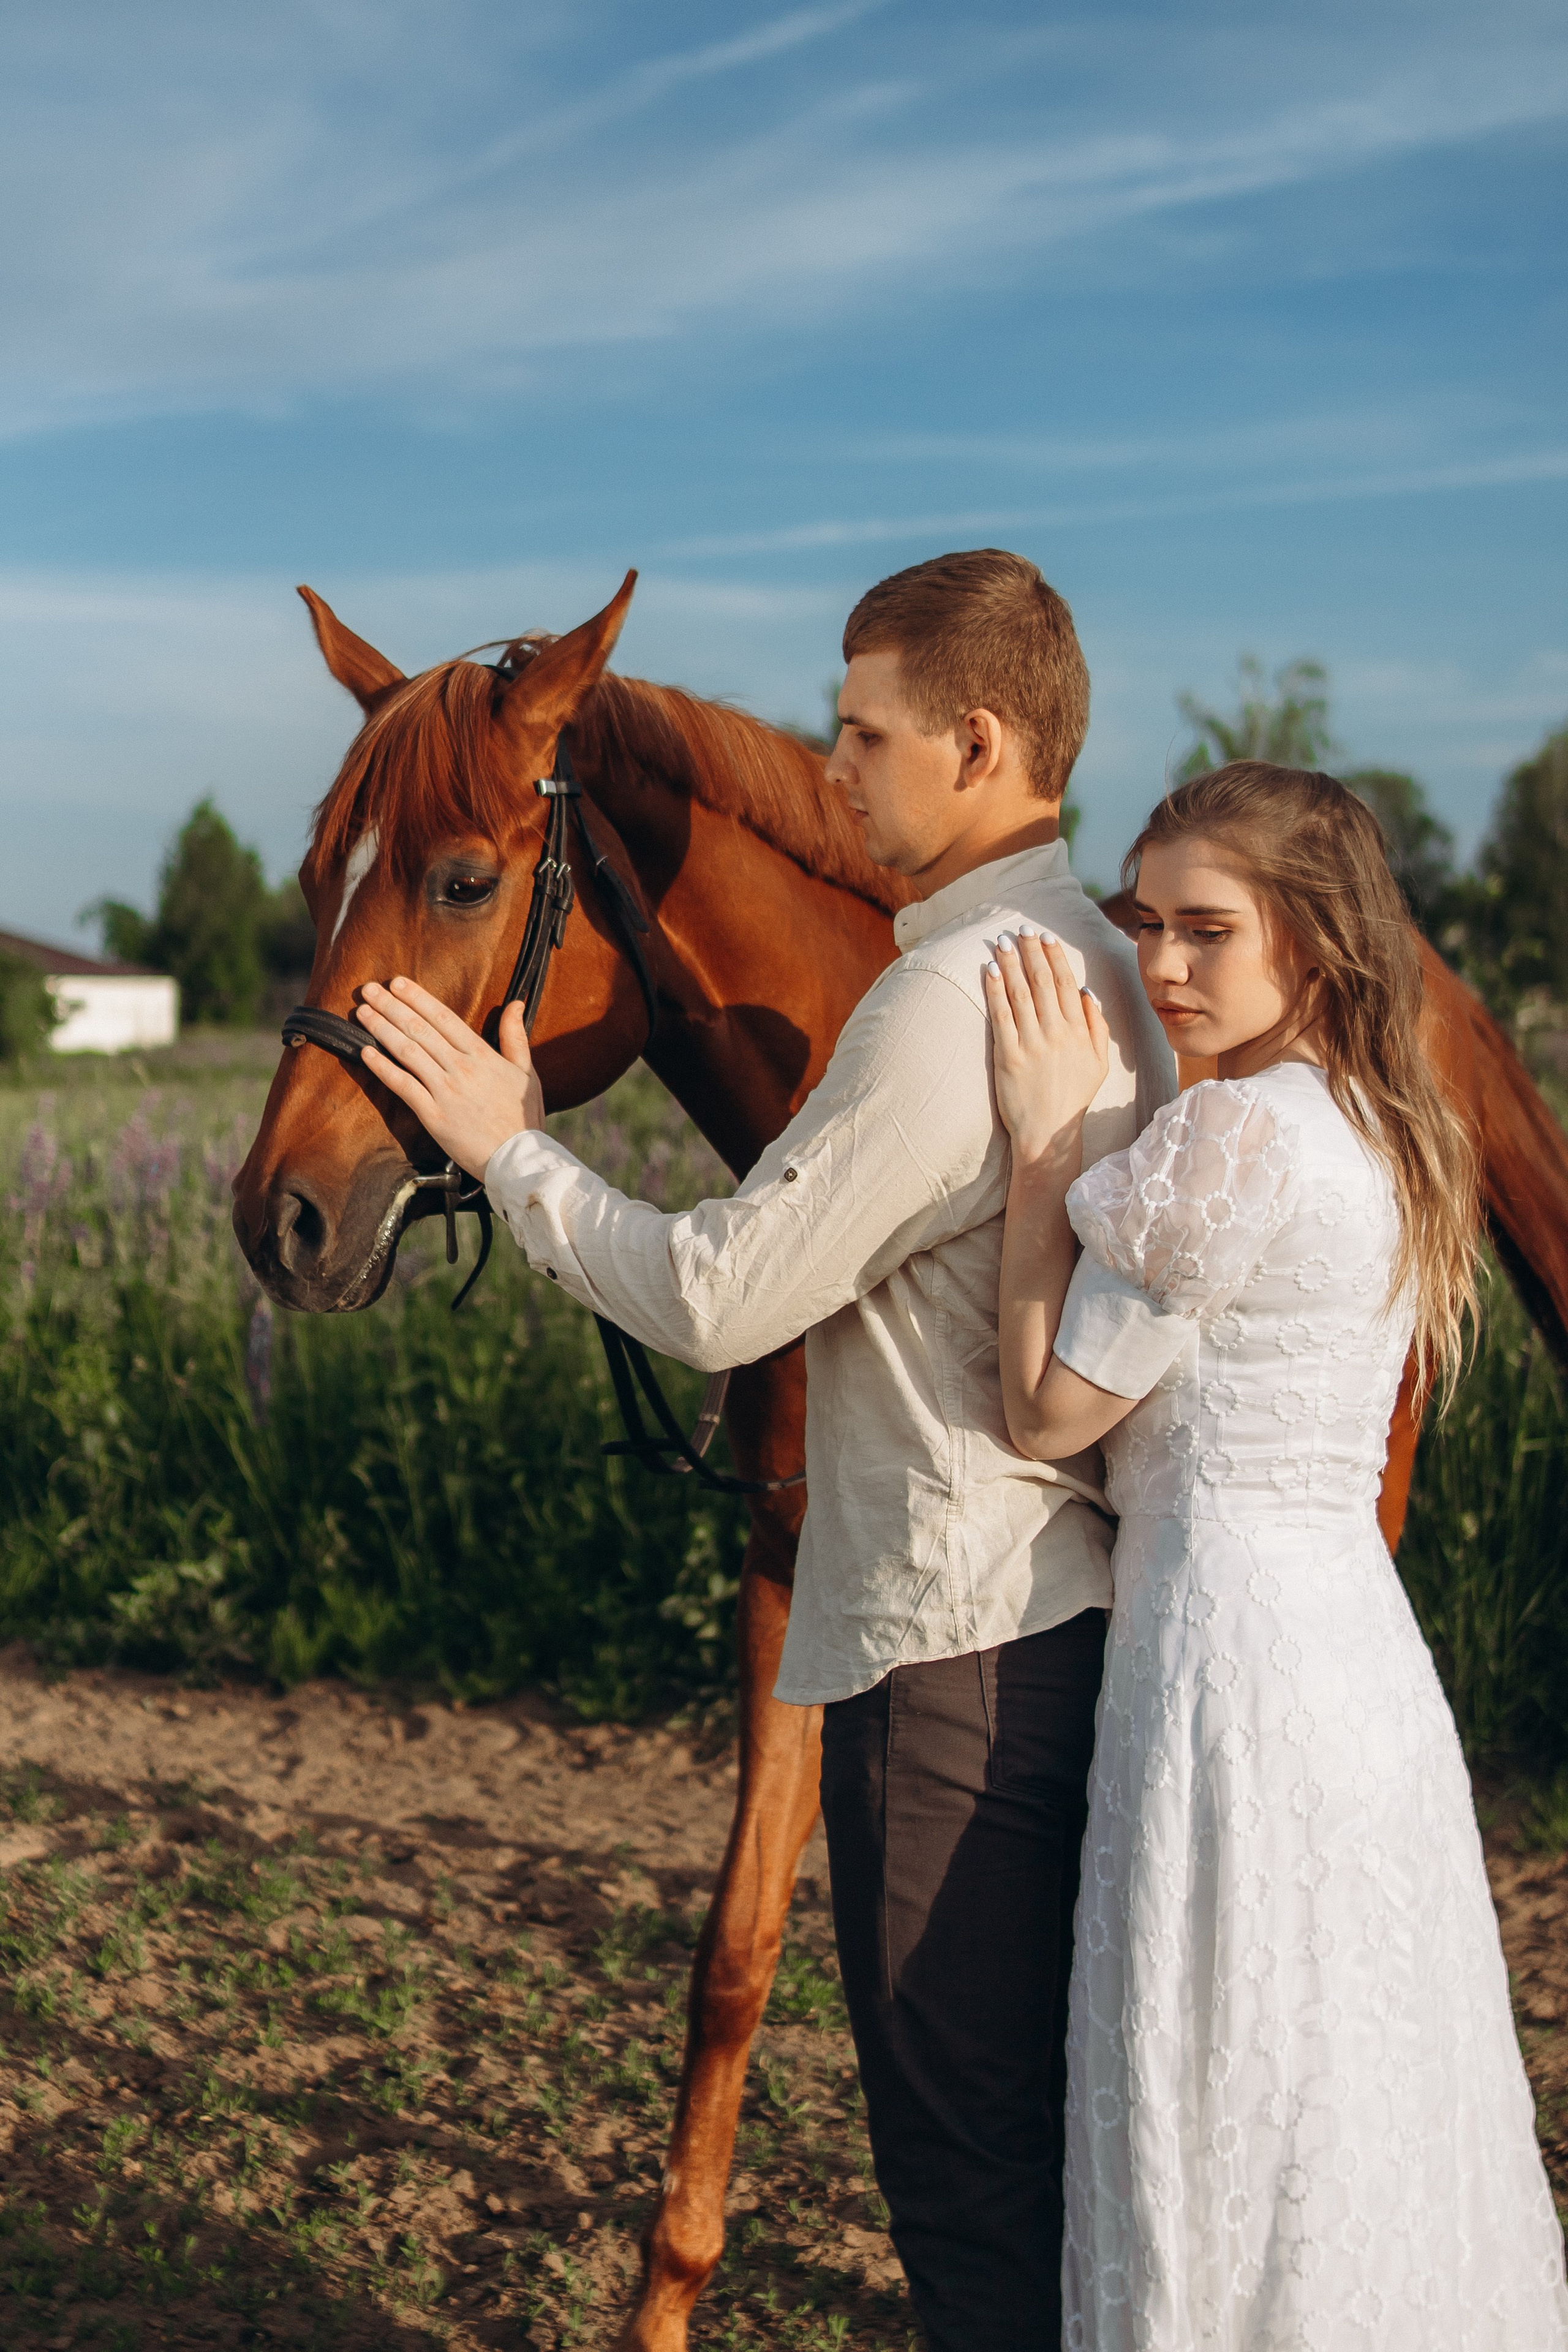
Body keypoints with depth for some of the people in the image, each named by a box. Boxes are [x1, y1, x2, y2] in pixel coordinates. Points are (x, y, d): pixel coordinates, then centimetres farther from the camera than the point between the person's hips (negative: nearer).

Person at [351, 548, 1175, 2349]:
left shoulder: (949, 997, -20)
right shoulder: (1106, 975, 10)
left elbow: (718, 1303, -17)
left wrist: (512, 1149, -4)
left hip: (955, 1643, -10)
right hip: (1082, 1608, 10)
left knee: (967, 2165, 5)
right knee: (1059, 2123, 21)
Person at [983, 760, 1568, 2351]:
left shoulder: (1237, 1136, -19)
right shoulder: (1383, 1132, 10)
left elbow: (1048, 1410, -13)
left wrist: (1046, 1140, -10)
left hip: (1236, 1657, -10)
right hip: (1355, 1631, 10)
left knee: (1236, 2125, 4)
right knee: (1367, 2115, 20)